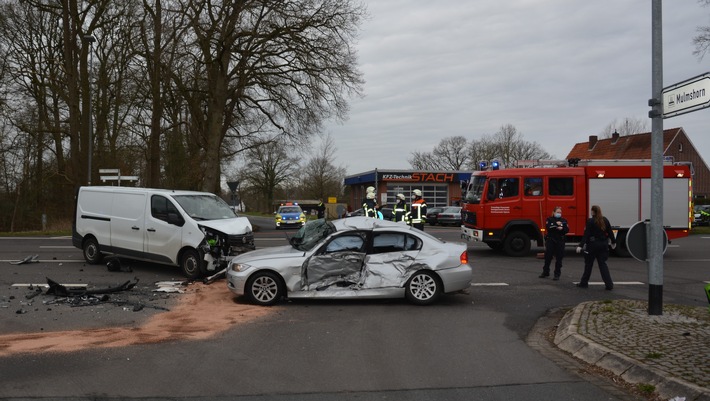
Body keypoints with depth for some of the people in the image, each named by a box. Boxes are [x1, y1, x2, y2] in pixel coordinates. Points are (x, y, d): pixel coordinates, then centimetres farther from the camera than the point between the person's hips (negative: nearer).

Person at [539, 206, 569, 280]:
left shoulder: (564, 220, 8)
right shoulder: (549, 219, 3)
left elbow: (567, 230, -1)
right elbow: (548, 227, -15)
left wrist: (562, 228, -19)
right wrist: (556, 224, -20)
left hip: (560, 242, 1)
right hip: (550, 240, -1)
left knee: (559, 258, 0)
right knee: (548, 257, 6)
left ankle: (557, 274, 7)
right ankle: (545, 272, 21)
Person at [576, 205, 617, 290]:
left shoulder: (590, 221, -12)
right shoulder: (605, 220, 3)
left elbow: (586, 235, -18)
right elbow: (610, 232, 9)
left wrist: (581, 245, -20)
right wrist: (613, 242, 24)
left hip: (592, 245, -4)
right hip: (603, 245, 4)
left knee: (588, 264, 8)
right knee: (602, 264, 7)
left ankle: (584, 283, 17)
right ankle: (609, 284, -1)